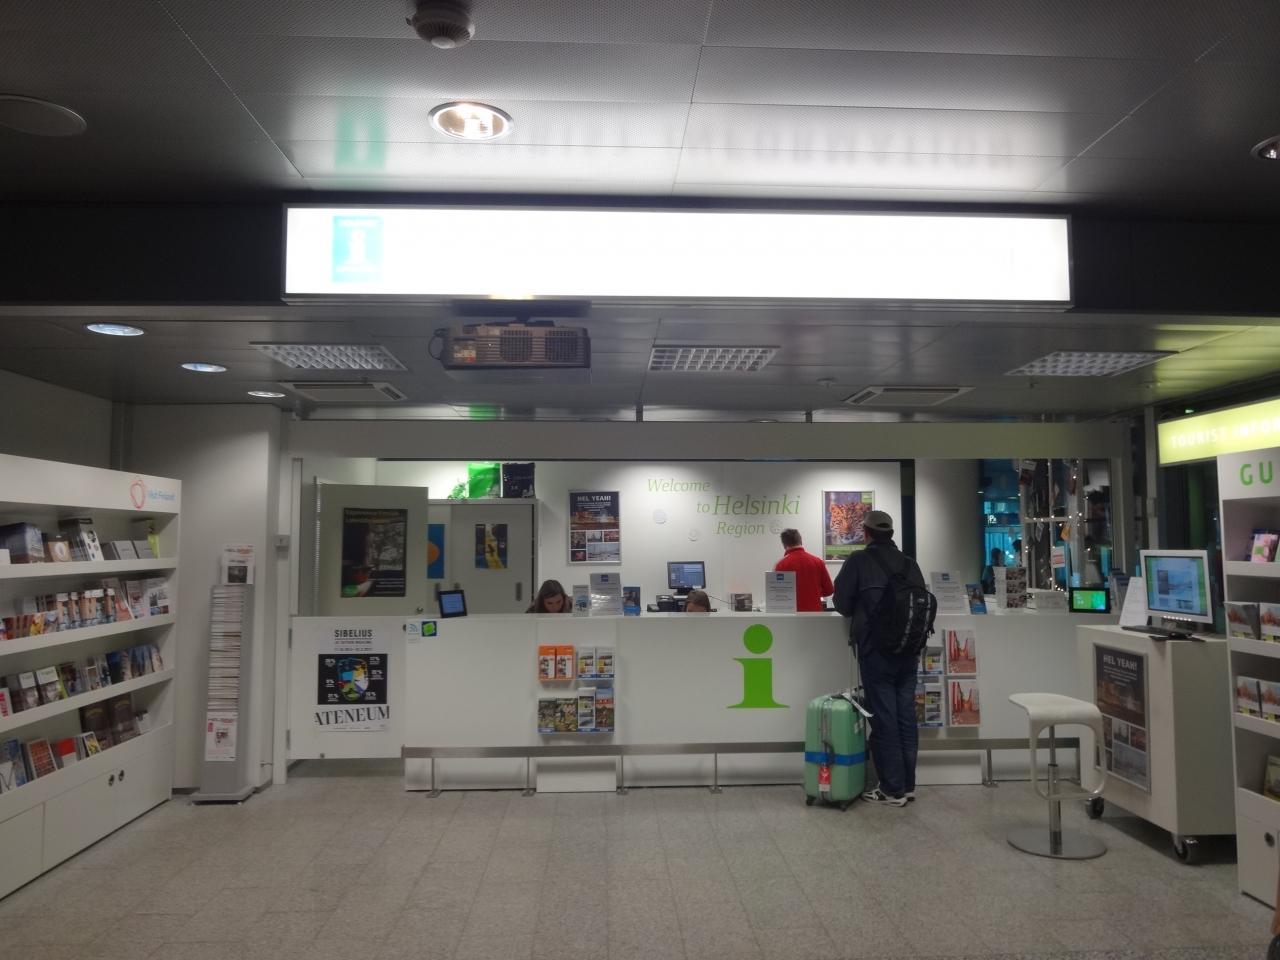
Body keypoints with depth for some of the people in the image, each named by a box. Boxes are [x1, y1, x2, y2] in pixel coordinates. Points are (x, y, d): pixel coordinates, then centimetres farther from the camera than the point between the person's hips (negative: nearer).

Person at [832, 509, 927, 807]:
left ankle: (893, 789, 4)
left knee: (884, 719, 0)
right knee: (906, 716, 11)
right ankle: (908, 785, 19)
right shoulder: (909, 564, 6)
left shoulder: (858, 561, -7)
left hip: (875, 651, -5)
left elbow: (842, 603, -5)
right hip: (908, 651, 5)